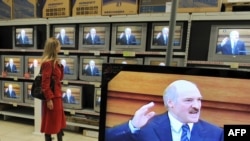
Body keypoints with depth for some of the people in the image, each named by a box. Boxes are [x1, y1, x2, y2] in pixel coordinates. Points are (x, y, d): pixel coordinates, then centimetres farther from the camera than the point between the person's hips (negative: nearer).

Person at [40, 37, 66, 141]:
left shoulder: (54, 61, 10)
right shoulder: (47, 63, -19)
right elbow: (45, 83, -21)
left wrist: (59, 65, 4)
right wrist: (49, 99, -20)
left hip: (57, 95, 10)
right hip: (51, 97, -10)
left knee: (60, 121, 19)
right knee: (50, 122, 7)